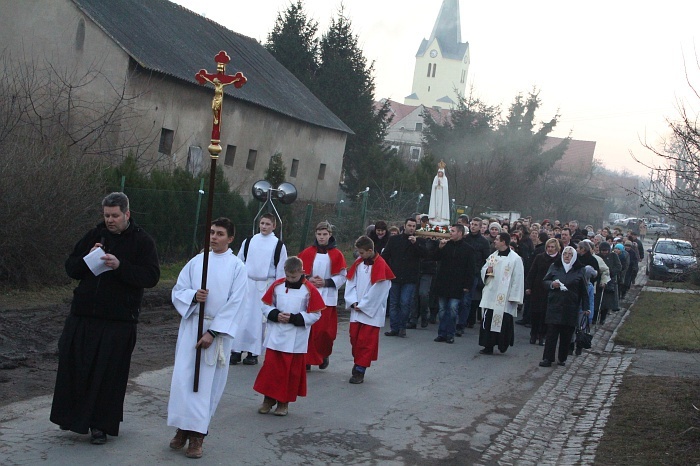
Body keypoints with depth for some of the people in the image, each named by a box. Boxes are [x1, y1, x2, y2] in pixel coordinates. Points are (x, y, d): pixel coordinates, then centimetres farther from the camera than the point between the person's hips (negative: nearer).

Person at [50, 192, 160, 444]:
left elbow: (151, 277, -11)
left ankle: (101, 424, 14)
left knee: (109, 372, 1)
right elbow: (71, 268, 11)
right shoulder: (94, 236, 10)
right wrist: (87, 257, -9)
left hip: (119, 319, -4)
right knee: (74, 364, 7)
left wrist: (120, 266, -22)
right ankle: (71, 416, 26)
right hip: (83, 315, 4)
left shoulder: (142, 241, -1)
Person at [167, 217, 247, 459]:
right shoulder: (197, 261, 7)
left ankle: (197, 434, 8)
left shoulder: (237, 266, -1)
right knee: (183, 376, -3)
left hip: (218, 330, -2)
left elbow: (234, 303, -7)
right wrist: (193, 295, -15)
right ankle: (183, 428, 10)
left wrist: (212, 332, -13)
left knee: (208, 382, 0)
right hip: (191, 324, 2)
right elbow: (177, 291, 7)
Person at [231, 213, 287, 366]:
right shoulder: (249, 242, 6)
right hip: (247, 284, 2)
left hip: (266, 286, -2)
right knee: (242, 318, -1)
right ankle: (236, 351, 5)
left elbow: (281, 270, 2)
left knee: (258, 319, 1)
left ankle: (253, 353, 11)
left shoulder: (278, 245, 0)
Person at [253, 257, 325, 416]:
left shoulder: (309, 290, -7)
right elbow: (266, 305, 8)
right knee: (270, 367, 3)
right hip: (275, 336, 2)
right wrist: (275, 315, -12)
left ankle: (284, 402, 18)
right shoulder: (277, 285, 1)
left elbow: (315, 315, -7)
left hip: (296, 340, -2)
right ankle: (269, 399, 17)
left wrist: (294, 318, -16)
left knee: (292, 371, 5)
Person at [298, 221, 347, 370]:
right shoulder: (307, 253, 7)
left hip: (327, 298, -2)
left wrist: (326, 282, -9)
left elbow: (342, 277, 3)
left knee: (323, 330, -5)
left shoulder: (336, 255, 2)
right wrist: (308, 280, -8)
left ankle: (324, 355, 18)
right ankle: (307, 359, 6)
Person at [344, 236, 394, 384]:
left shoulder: (380, 266, -12)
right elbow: (351, 284, 7)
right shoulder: (358, 263, 7)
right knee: (354, 338, 8)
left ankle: (360, 370, 1)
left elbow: (377, 292, -14)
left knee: (366, 341, -4)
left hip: (372, 312, -6)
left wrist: (362, 305, -10)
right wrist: (353, 302, -6)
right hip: (356, 310, 6)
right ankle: (357, 363, 25)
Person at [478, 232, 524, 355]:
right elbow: (483, 270, 21)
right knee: (488, 320, 2)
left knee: (504, 321, -2)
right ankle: (488, 346, 9)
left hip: (505, 298, -5)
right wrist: (487, 271, -4)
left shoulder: (515, 259, -6)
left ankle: (502, 345, 13)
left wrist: (514, 297, -12)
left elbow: (518, 279, -8)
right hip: (491, 295, 5)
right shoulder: (493, 256, 12)